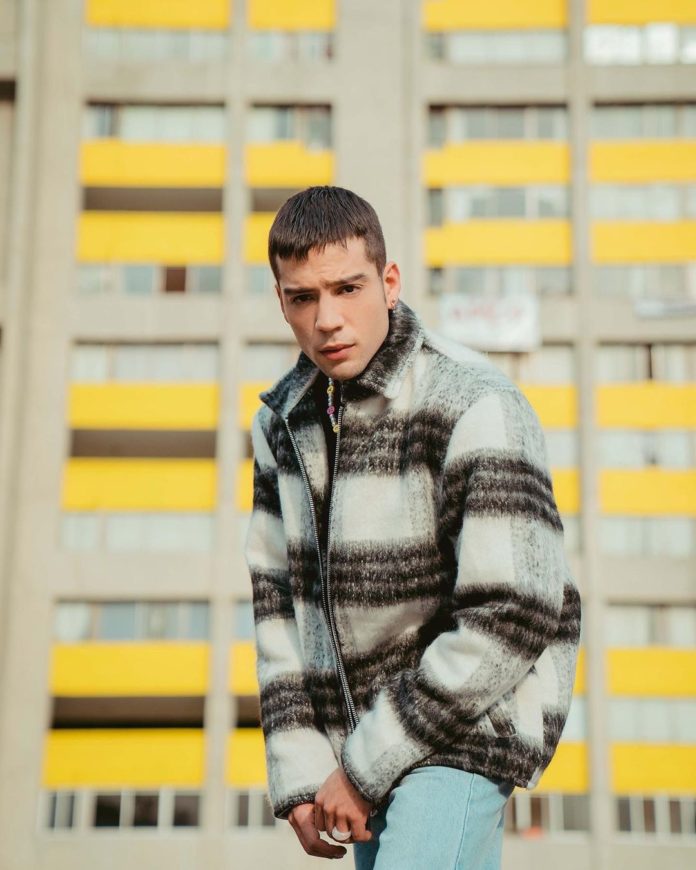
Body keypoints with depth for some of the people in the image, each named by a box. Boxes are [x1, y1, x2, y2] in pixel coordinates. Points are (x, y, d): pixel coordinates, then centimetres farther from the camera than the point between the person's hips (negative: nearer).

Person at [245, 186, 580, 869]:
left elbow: (514, 617, -21)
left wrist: (364, 766, -16)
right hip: (361, 746, 6)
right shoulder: (284, 419, 5)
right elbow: (278, 596, 7)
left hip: (463, 733, -6)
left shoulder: (476, 409, -16)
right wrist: (298, 771, -2)